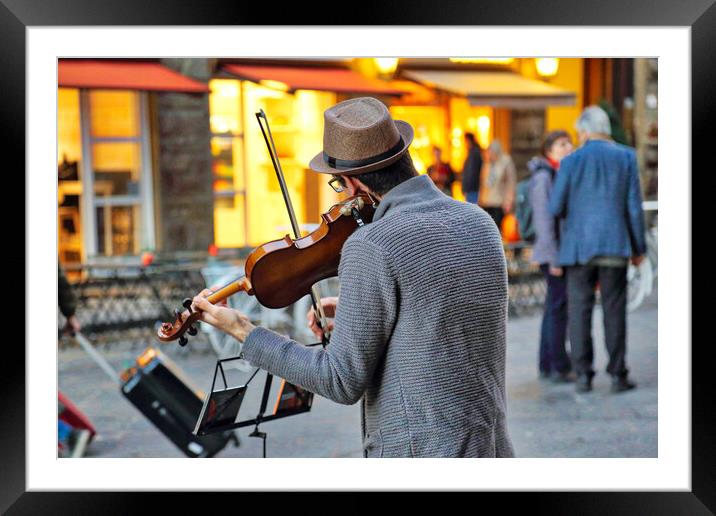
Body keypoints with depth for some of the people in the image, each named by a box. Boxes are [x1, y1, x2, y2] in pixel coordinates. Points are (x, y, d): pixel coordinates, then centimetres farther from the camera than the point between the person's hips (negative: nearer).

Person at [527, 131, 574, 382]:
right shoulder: (543, 177, -12)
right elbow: (543, 220, -17)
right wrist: (554, 258, -19)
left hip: (566, 250, 9)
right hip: (553, 251, -9)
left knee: (554, 307, 12)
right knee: (559, 307, -7)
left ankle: (547, 365, 18)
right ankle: (559, 367, -2)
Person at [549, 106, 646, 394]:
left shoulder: (571, 161, -1)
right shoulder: (626, 157, 2)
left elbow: (556, 208, -1)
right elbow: (634, 206, 0)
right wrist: (639, 248, 8)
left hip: (579, 246, -1)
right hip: (614, 245, 1)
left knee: (579, 311, 5)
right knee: (614, 311, 5)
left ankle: (583, 375, 4)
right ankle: (617, 375, 6)